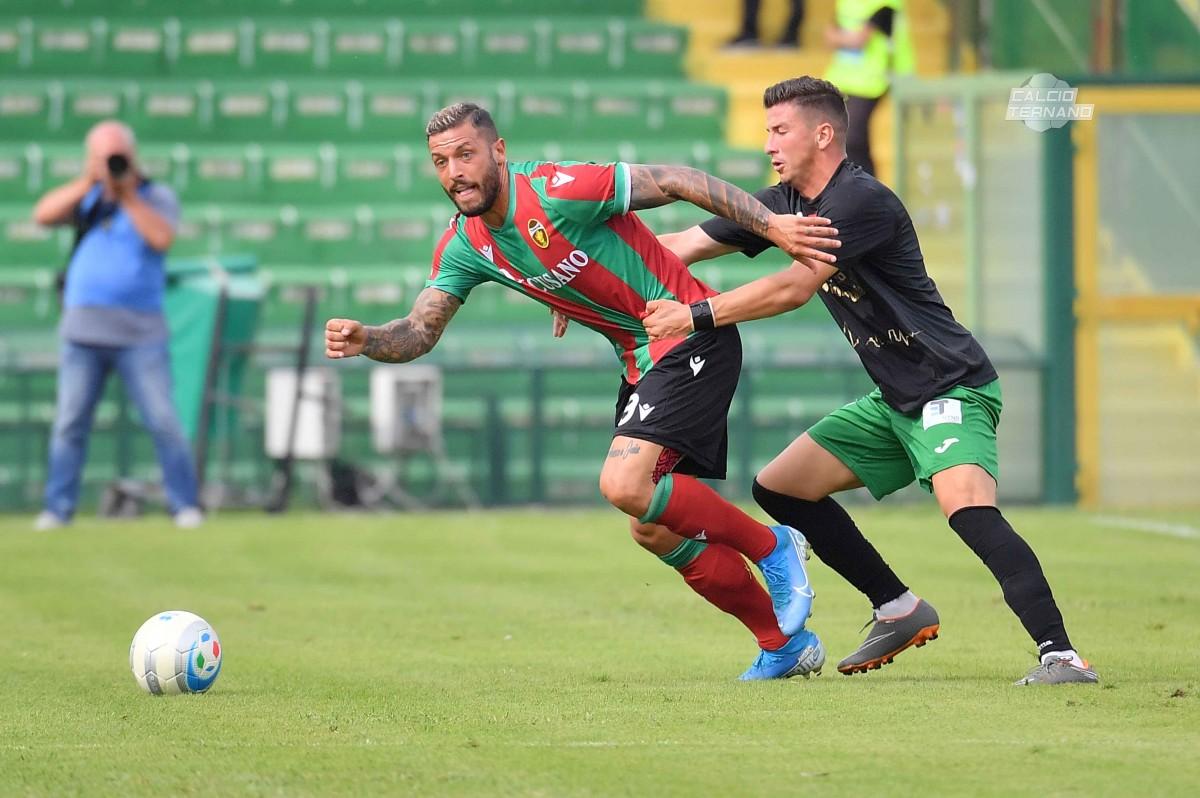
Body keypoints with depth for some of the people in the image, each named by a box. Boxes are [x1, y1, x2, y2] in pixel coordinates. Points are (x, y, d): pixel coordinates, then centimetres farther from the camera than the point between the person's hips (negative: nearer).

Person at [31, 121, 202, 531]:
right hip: (82, 330, 2)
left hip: (140, 333, -2)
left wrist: (127, 194, -12)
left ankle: (185, 505, 0)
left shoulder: (157, 197, 4)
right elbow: (43, 215, -3)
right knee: (69, 423, 1)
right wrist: (88, 183, -10)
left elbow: (162, 238, -14)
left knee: (163, 421, -7)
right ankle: (57, 508, 7)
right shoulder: (86, 197, 12)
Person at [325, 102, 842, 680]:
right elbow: (419, 333, 2)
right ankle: (785, 644, 21)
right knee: (654, 528, 9)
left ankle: (772, 548, -3)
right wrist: (364, 340, -21)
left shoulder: (556, 192, -21)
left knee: (624, 485, -24)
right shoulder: (463, 247, 2)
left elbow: (677, 182, -18)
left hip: (692, 337, -9)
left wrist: (771, 226, -20)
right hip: (642, 361, 9)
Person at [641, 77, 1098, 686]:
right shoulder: (787, 203, 9)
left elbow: (793, 288, -24)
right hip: (893, 401, 10)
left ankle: (1060, 654, -37)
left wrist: (696, 314, -21)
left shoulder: (862, 202, -19)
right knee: (779, 487, 10)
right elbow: (681, 246, 13)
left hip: (952, 387, -10)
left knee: (965, 504, -32)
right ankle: (899, 610, 16)